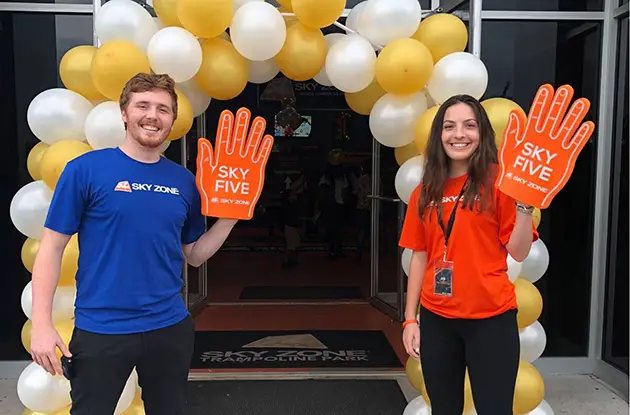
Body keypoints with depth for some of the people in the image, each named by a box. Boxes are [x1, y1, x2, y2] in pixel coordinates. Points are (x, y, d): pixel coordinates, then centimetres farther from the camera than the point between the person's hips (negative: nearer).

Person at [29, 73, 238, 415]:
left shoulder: (184, 181, 2)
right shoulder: (85, 169, -9)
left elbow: (194, 255, 8)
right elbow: (52, 247, -7)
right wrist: (41, 324, -12)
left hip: (170, 327, 4)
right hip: (100, 330, -4)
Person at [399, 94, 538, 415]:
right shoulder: (425, 192, 5)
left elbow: (518, 252, -8)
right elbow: (419, 256, 7)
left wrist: (524, 203, -22)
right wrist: (410, 318, 5)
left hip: (491, 317, -3)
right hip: (435, 318, 4)